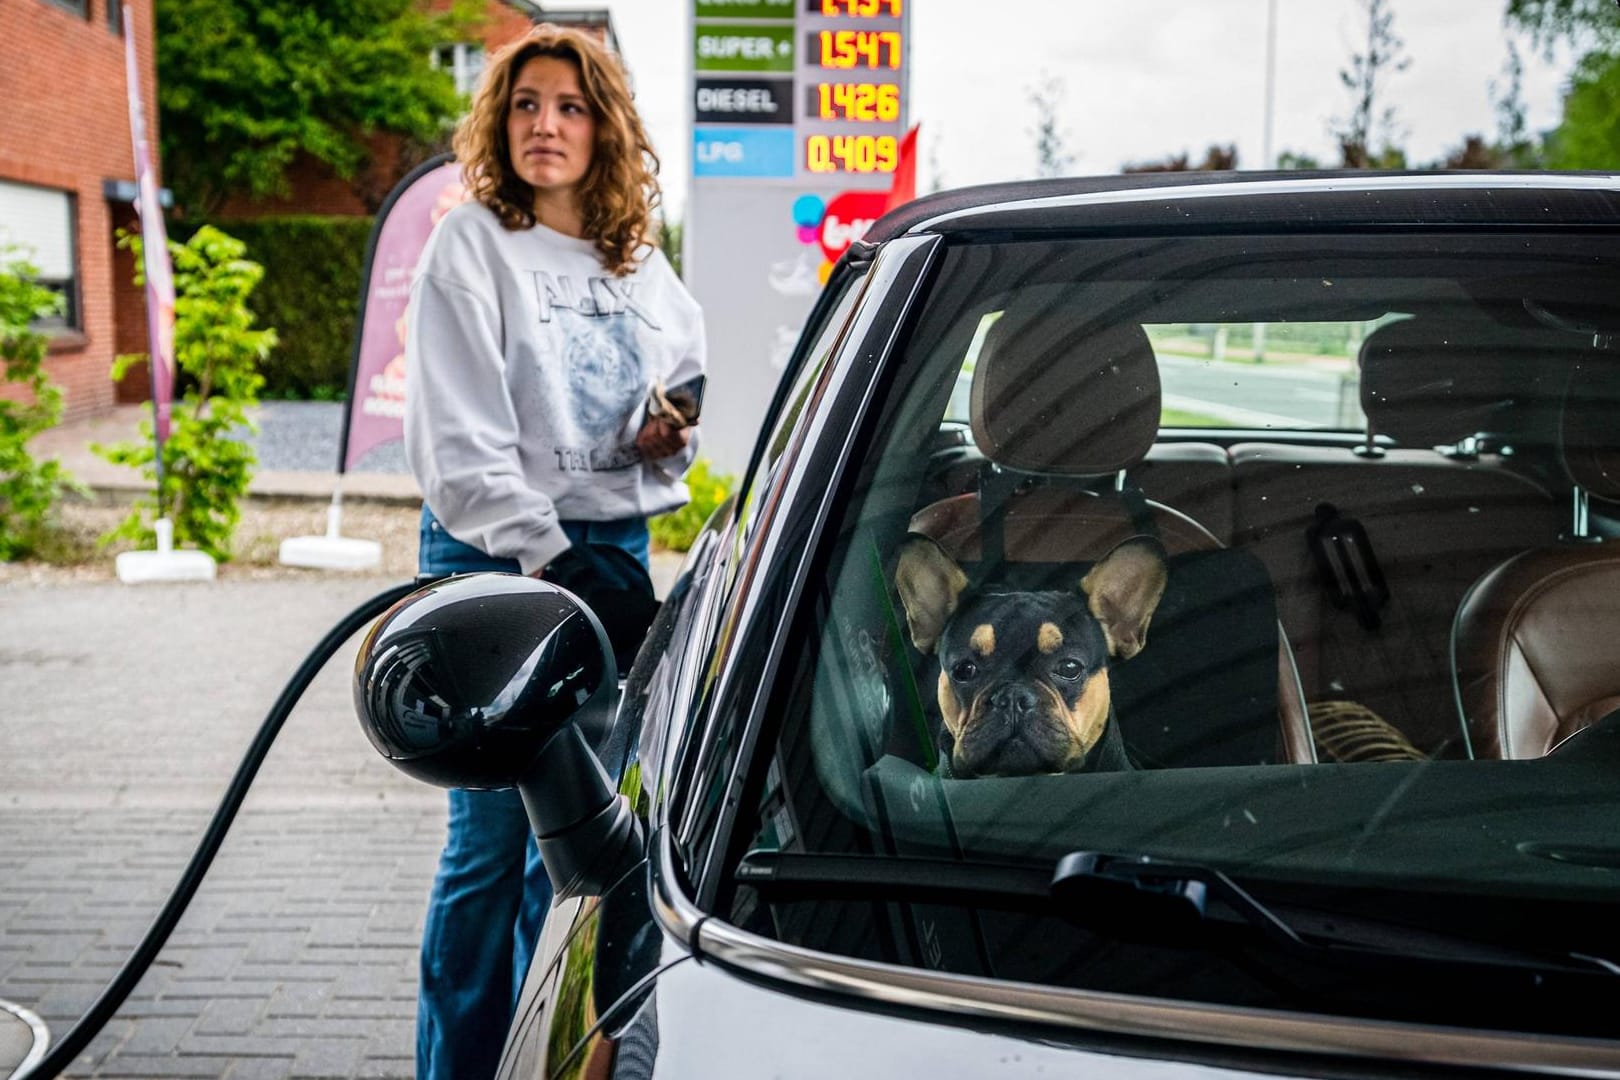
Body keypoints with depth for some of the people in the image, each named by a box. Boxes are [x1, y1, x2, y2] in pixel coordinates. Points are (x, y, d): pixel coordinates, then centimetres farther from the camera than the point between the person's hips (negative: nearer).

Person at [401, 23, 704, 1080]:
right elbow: (461, 440, -10)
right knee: (494, 835, -3)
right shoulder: (471, 246, -3)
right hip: (494, 559, -5)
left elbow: (688, 388, 21)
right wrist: (547, 557, -17)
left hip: (615, 553, 5)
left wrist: (668, 431, -2)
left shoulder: (645, 264, 12)